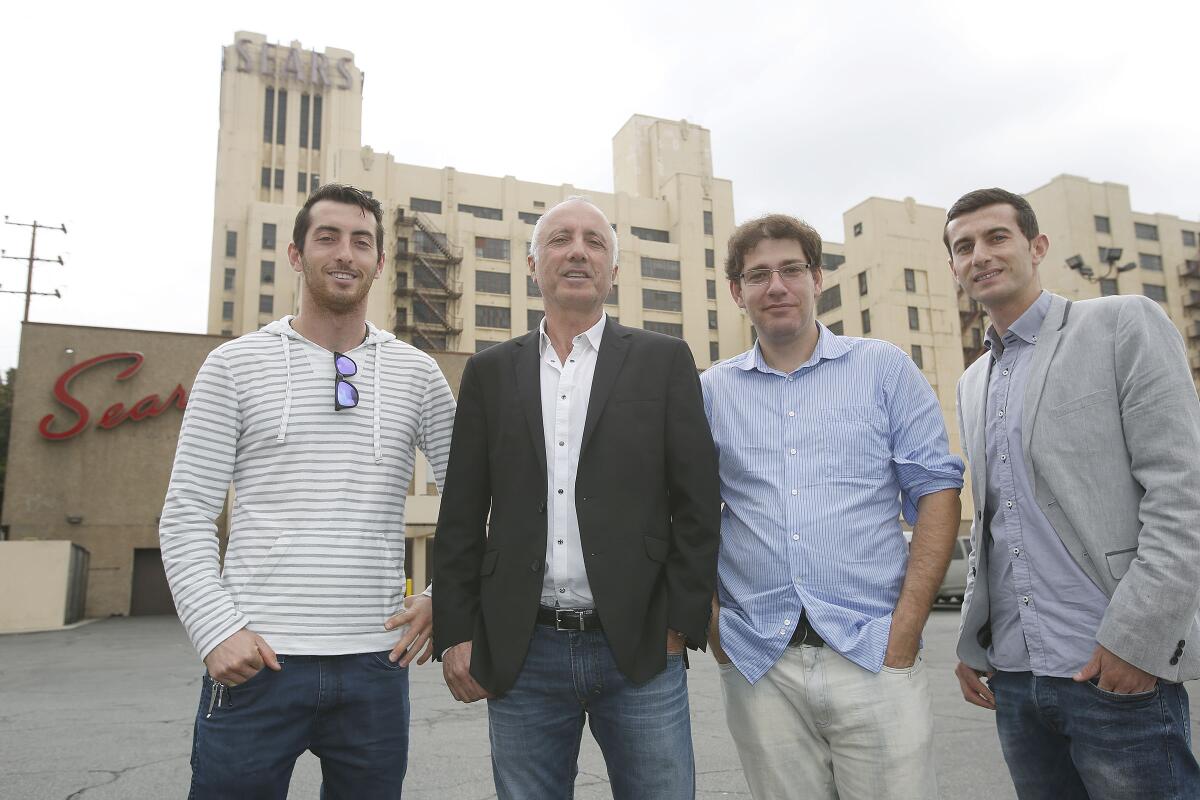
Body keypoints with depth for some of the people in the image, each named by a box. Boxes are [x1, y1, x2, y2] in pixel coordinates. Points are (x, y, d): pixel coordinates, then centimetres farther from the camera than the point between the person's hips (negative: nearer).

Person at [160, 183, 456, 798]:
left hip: (376, 662, 2)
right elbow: (186, 517, 0)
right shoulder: (235, 365, 2)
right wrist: (218, 631, -10)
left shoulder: (416, 373, 5)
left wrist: (443, 598, 2)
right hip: (254, 660, -1)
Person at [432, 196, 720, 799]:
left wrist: (681, 624, -4)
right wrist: (456, 634, 3)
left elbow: (698, 502, 0)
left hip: (641, 650, -1)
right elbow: (461, 517, 7)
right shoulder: (490, 371, 8)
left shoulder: (664, 361, 3)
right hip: (520, 657, 2)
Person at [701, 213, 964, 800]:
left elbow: (936, 490, 0)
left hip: (874, 655, -1)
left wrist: (906, 627, -8)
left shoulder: (884, 367, 4)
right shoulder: (710, 391, 6)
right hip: (757, 665, 1)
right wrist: (712, 624, -1)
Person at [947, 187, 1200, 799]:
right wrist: (973, 642, 13)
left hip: (1116, 671, -5)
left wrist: (1134, 639, -16)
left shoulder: (1125, 324, -2)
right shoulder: (972, 384, 15)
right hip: (1014, 675, 6)